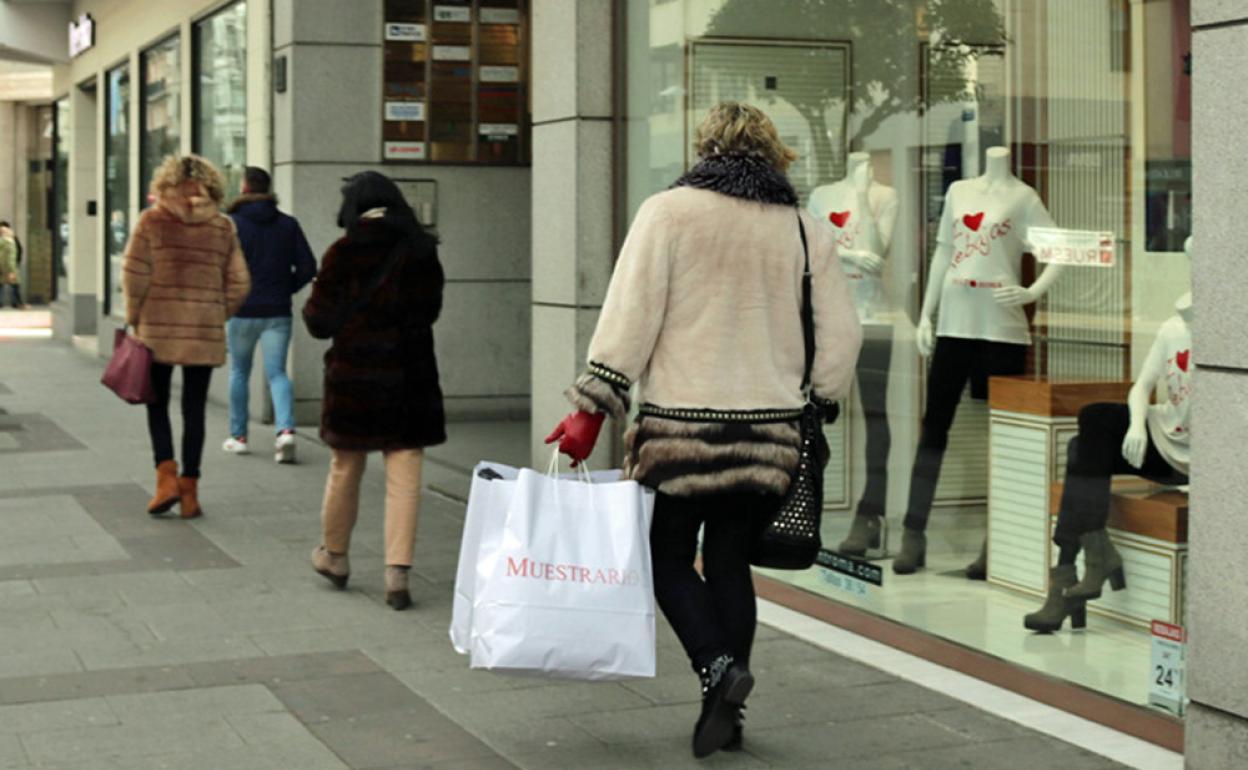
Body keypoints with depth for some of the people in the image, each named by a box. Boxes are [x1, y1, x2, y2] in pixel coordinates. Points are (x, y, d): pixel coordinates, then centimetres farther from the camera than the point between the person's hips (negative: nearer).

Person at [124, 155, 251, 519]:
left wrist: (134, 318, 6)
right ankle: (189, 489, 8)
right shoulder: (223, 227, 3)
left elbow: (134, 275, -6)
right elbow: (239, 283, 2)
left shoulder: (152, 221, -3)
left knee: (158, 404, 12)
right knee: (194, 409, 7)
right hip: (205, 332, 1)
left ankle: (166, 476, -3)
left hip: (158, 328, -1)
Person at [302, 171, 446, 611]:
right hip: (409, 375, 1)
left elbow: (320, 323, -6)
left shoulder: (343, 255, -9)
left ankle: (335, 555, 32)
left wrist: (311, 307, 15)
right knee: (404, 477, 2)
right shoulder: (421, 253, -1)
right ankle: (397, 570, -5)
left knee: (345, 469, 15)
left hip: (352, 374, -1)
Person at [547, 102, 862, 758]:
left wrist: (591, 409, -7)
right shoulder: (806, 230, 8)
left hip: (681, 426, -4)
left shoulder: (669, 212, -3)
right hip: (769, 430, 4)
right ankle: (724, 715, 15)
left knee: (667, 557, 11)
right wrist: (811, 405, 20)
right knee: (729, 561, 13)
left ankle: (717, 665, -11)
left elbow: (630, 317, -9)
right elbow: (841, 337, 8)